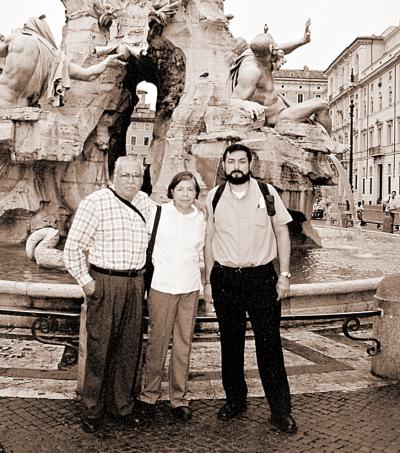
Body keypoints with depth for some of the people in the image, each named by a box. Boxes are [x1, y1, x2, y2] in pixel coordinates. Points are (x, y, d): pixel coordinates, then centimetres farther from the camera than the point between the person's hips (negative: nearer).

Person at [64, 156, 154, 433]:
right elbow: (74, 246, -6)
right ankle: (93, 410, 17)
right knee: (100, 347, 2)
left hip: (135, 283, 5)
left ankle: (122, 405, 25)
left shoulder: (146, 204, 9)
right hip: (104, 282, -5)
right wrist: (85, 281, -8)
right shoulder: (96, 202, -8)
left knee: (130, 347, 10)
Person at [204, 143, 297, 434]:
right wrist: (208, 281, 8)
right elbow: (210, 240, 9)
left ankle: (281, 410, 12)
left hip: (262, 277, -2)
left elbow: (282, 233, 2)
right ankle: (235, 400, 28)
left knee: (269, 343, 0)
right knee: (230, 342, 11)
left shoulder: (267, 193, -1)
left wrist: (284, 275, -3)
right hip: (224, 278, 2)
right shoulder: (214, 198, 4)